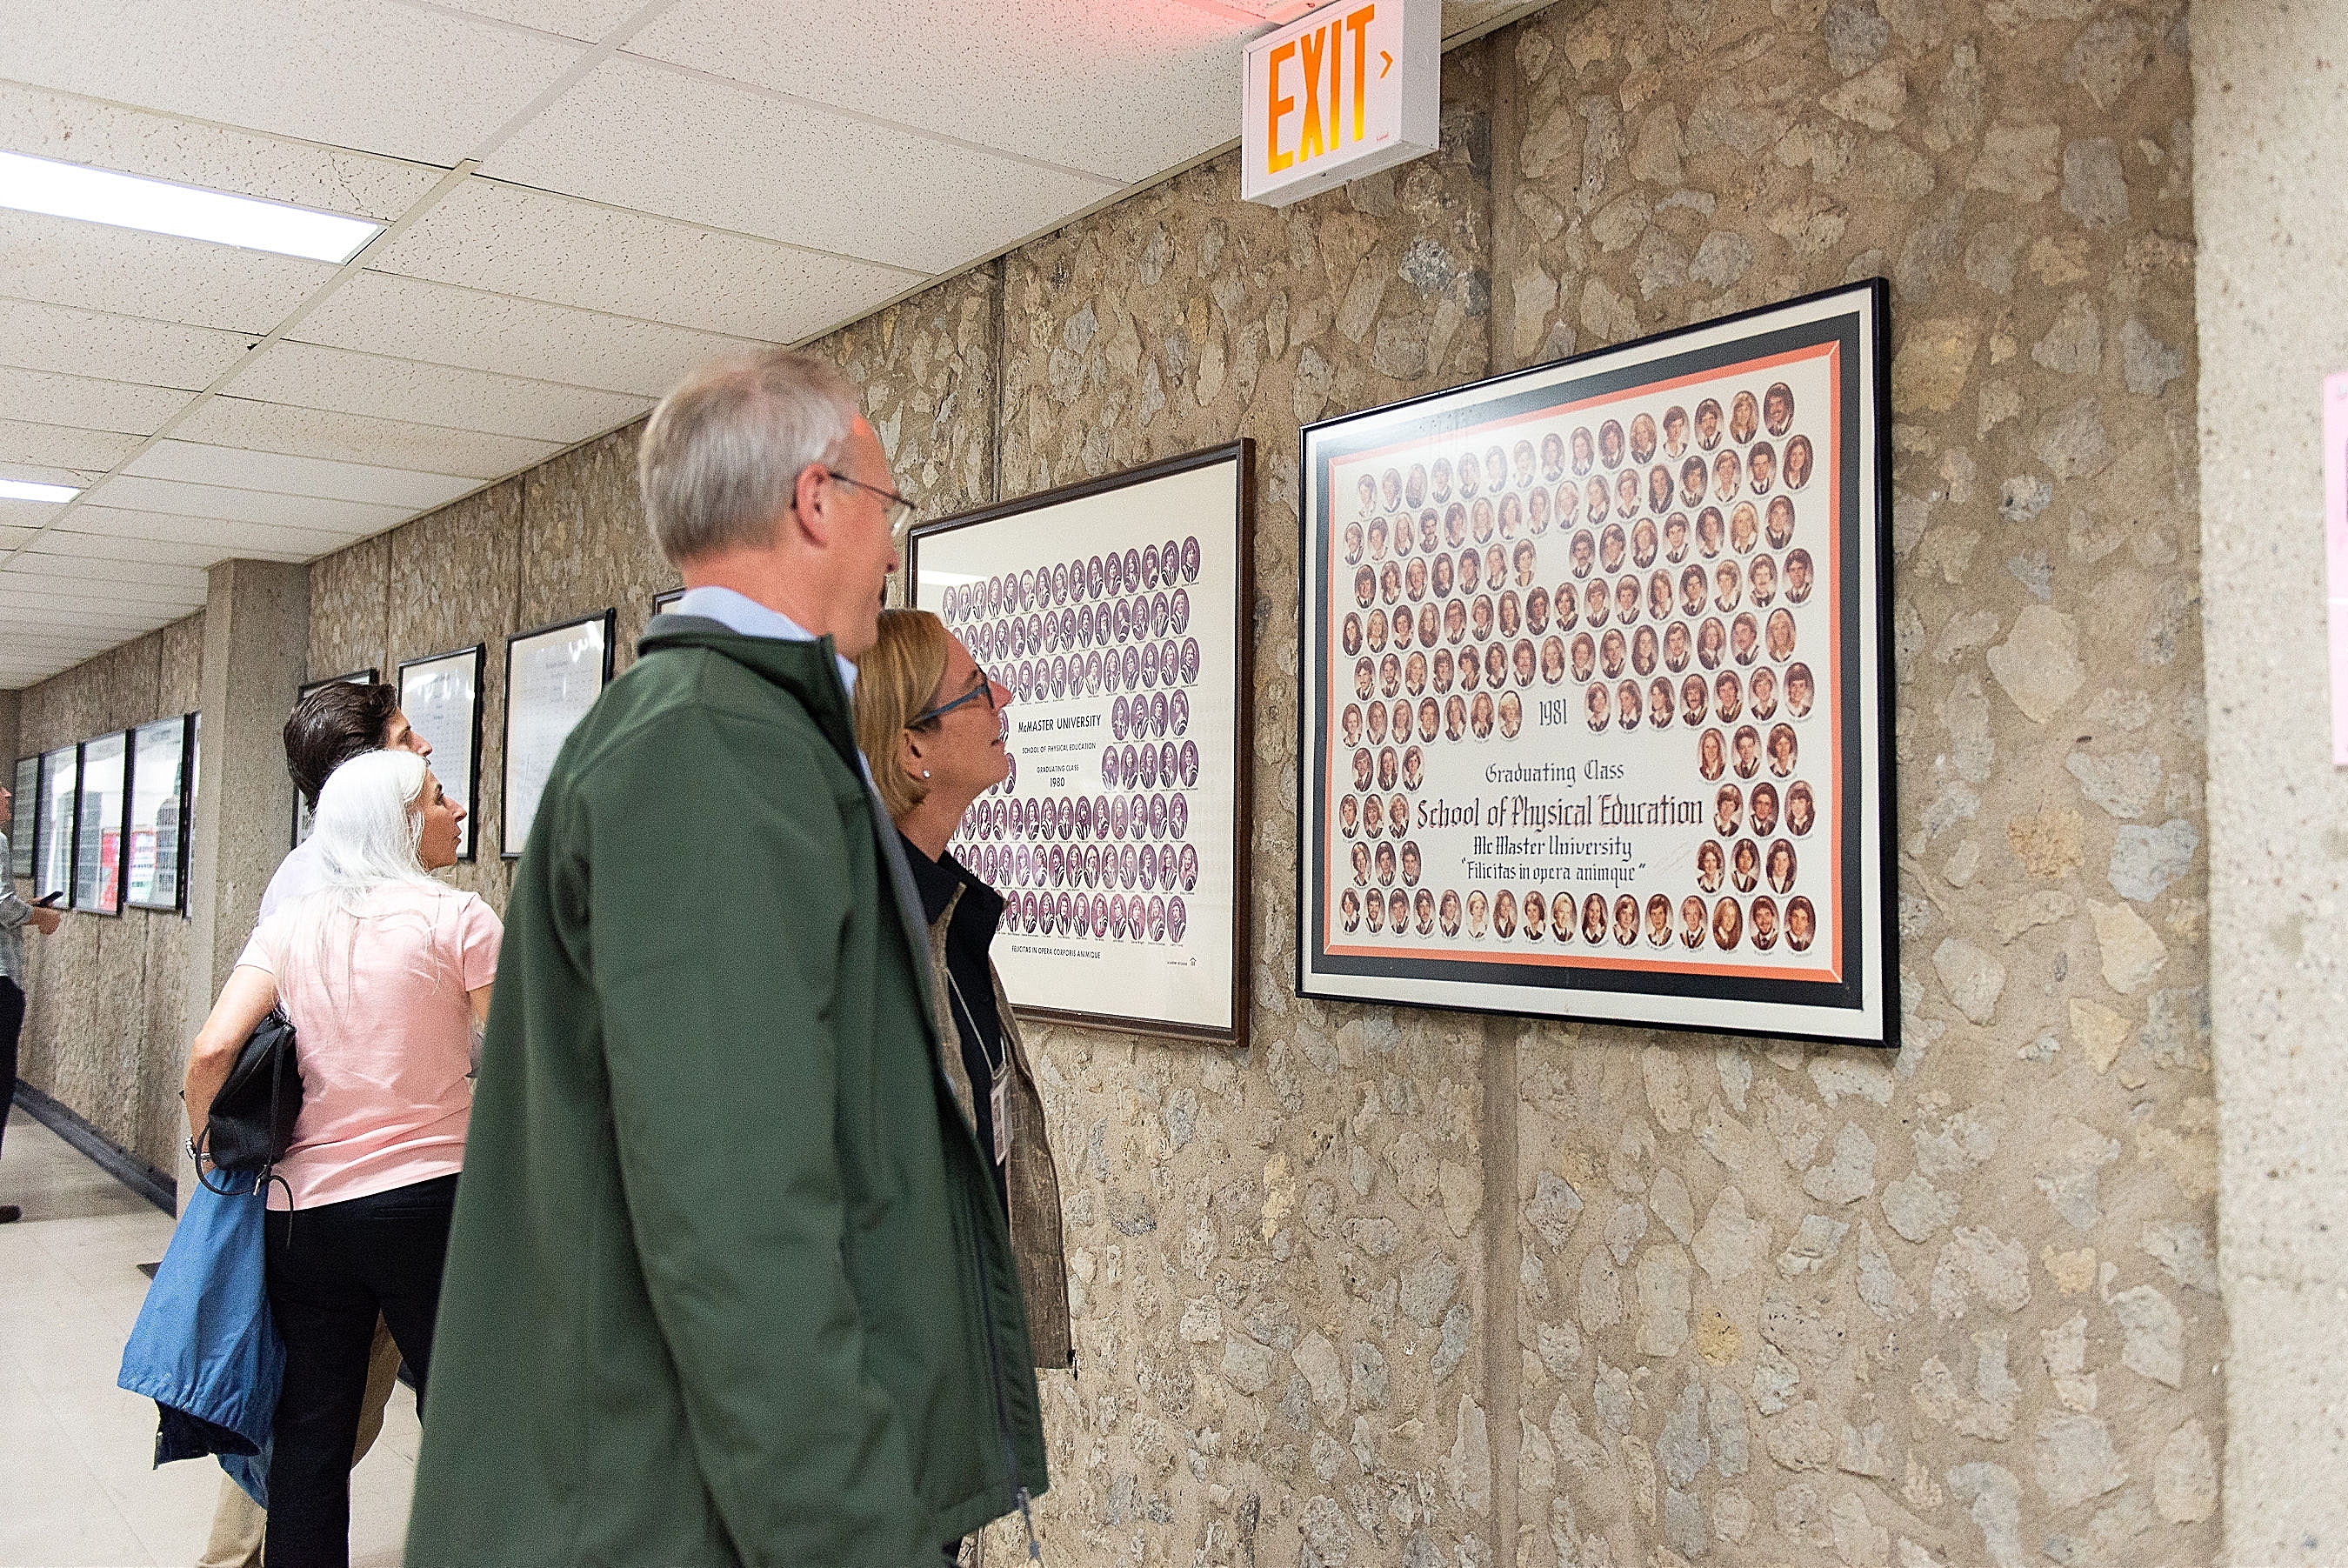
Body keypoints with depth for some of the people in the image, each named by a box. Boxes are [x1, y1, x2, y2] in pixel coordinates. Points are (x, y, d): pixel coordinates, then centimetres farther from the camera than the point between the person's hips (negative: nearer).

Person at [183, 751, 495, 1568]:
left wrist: (206, 1143, 11)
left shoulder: (289, 924, 4)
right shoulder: (458, 917, -6)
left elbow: (212, 1051, -6)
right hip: (428, 1200, -4)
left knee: (307, 1442, 13)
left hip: (305, 1206, 4)